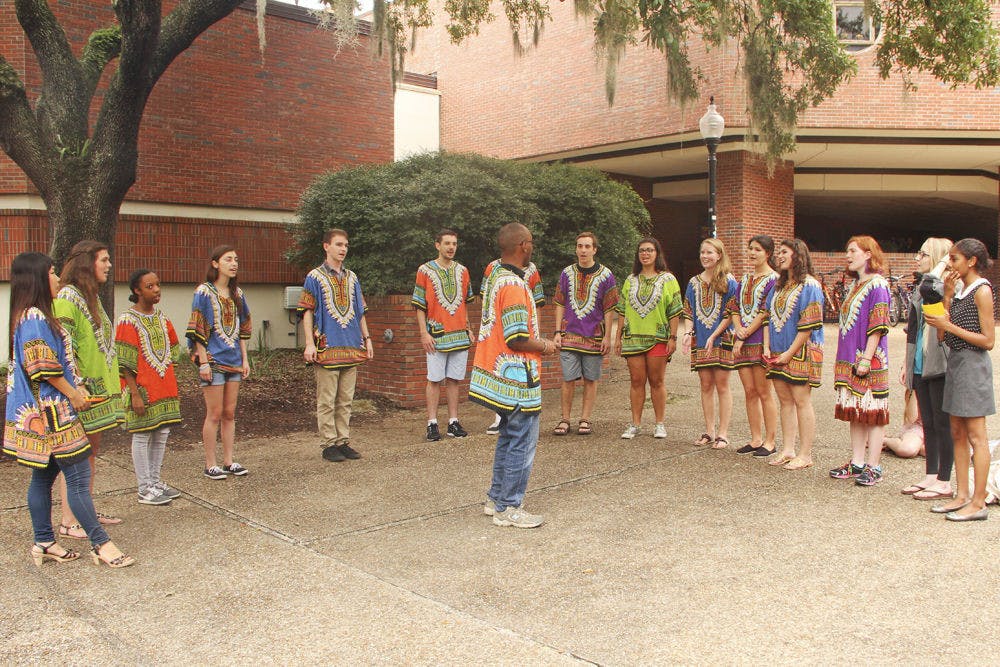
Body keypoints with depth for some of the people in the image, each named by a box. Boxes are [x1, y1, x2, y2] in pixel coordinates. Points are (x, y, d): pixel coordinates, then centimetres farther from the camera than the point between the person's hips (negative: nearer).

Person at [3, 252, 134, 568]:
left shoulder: (39, 316, 16)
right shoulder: (34, 318, -16)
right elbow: (42, 367, -21)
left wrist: (77, 387, 9)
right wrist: (72, 393, -10)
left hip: (47, 410, 11)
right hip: (50, 411, -11)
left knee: (44, 475, 14)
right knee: (78, 475, -7)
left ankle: (43, 542, 21)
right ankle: (101, 544, -3)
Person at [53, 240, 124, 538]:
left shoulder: (92, 296, 15)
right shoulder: (67, 297, -14)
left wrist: (108, 382, 21)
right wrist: (76, 386, -22)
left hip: (100, 386, 9)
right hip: (82, 390, -9)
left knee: (92, 448, 14)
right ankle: (68, 521, 5)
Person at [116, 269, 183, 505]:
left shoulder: (161, 317, 10)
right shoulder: (128, 320, -11)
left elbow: (172, 350, 19)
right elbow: (125, 362, -13)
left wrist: (169, 382, 13)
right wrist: (135, 394, -17)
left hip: (164, 387, 7)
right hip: (142, 388, -7)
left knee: (162, 434, 11)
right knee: (142, 436, 1)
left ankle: (155, 481, 24)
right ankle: (145, 489, 8)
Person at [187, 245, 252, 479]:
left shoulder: (237, 293, 12)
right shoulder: (204, 292, -6)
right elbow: (198, 330, -10)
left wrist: (245, 359, 10)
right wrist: (203, 362, -15)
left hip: (234, 360, 6)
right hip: (213, 360, -6)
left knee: (229, 413, 9)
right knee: (215, 414, -2)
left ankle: (228, 462, 16)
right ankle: (211, 465, 7)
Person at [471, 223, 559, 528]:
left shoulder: (494, 276, 10)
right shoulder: (514, 286, -21)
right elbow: (517, 340, -24)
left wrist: (538, 341, 16)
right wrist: (544, 346, -6)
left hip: (500, 373, 10)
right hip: (517, 376, -10)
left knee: (509, 438, 20)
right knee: (522, 442, 0)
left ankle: (496, 499, 30)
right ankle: (508, 509, 9)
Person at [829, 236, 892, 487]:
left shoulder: (877, 285, -10)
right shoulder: (854, 285, 16)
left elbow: (878, 327, -15)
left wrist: (866, 358, -19)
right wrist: (842, 360, 17)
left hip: (870, 361, -9)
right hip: (849, 360, 9)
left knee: (873, 413, -2)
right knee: (855, 413, 11)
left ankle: (873, 467, 3)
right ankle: (857, 463, 17)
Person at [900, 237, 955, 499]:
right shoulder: (920, 290, 14)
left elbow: (930, 286, -37)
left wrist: (944, 262, -20)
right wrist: (907, 362, 19)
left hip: (940, 365, -9)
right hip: (920, 366, 9)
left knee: (943, 425, 0)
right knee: (928, 424, 14)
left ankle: (944, 483, 9)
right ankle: (931, 476, 24)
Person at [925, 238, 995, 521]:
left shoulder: (982, 290, -11)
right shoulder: (959, 290, 12)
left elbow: (988, 340, -15)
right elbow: (942, 336, 5)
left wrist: (949, 326, -17)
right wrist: (947, 296, 1)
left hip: (973, 364, -9)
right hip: (955, 362, 9)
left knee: (975, 435, -4)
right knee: (957, 433, 11)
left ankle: (978, 503, 1)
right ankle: (962, 495, 18)